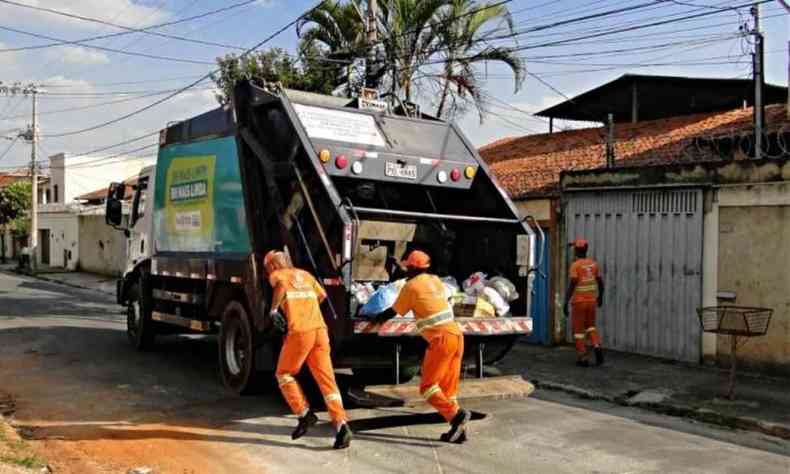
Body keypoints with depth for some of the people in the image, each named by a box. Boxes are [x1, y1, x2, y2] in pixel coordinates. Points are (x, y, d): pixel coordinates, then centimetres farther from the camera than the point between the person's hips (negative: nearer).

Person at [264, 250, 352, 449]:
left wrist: (274, 309, -6)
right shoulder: (304, 274, 25)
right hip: (320, 329, 5)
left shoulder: (277, 275, 10)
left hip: (299, 331, -5)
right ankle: (341, 425, -10)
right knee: (327, 379, 2)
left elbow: (281, 285, -16)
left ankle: (304, 414, 6)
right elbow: (322, 295, 38)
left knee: (284, 374, 16)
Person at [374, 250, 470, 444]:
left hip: (441, 339, -7)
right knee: (448, 388, 13)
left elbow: (393, 312, 6)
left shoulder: (411, 286, -3)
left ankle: (456, 414, -20)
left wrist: (376, 319, 25)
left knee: (428, 386, -1)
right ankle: (458, 430, 9)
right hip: (457, 334, 7)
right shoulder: (436, 280, 15)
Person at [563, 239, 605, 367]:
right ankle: (597, 347, -3)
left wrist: (566, 303, -17)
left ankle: (583, 358, 5)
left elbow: (572, 286, -21)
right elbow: (600, 282, 9)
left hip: (578, 302, -5)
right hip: (591, 301, 5)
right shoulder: (593, 263, 4)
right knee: (590, 326, 22)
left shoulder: (575, 265, -14)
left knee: (578, 330, 7)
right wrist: (600, 297, 25)